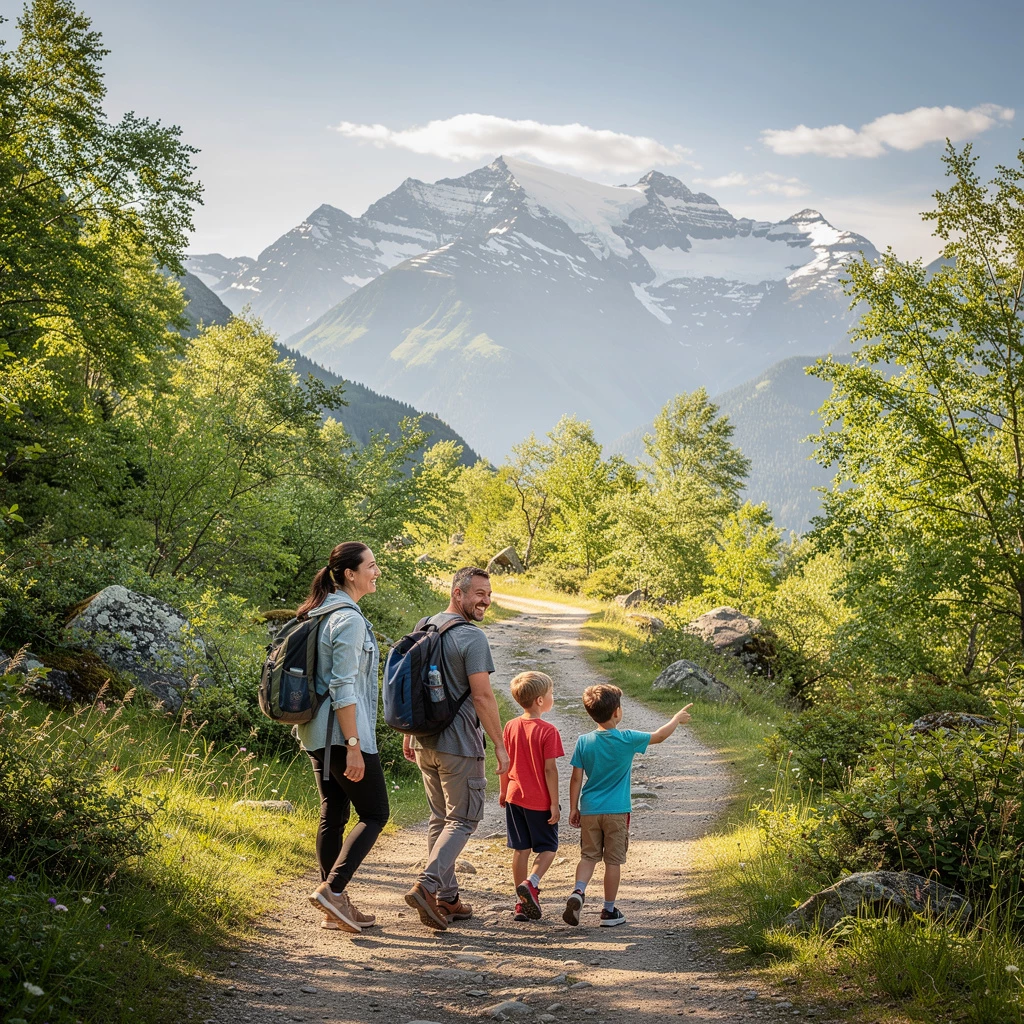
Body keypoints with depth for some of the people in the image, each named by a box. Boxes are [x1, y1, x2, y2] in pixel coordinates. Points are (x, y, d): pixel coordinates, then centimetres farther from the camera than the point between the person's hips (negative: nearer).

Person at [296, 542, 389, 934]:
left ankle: (336, 908, 14)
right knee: (375, 813, 0)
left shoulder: (319, 614, 13)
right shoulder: (348, 619, -16)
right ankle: (332, 889, -10)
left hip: (316, 732, 9)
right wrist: (353, 745, -21)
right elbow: (343, 688, -21)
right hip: (343, 732, -9)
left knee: (333, 815, 11)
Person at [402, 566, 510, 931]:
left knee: (440, 818, 15)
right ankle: (427, 884, -13)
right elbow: (482, 697, -18)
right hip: (459, 744, -8)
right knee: (462, 820, 1)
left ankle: (446, 899, 18)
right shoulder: (471, 637, -15)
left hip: (424, 742, 8)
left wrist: (409, 734, 22)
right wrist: (500, 746, -12)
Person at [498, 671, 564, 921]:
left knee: (520, 849, 10)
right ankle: (530, 884, -15)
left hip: (515, 797, 5)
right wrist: (554, 803, -10)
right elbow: (550, 769, -16)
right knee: (548, 848, 9)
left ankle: (523, 905, 13)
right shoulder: (548, 731, -15)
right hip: (539, 800, -5)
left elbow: (504, 763, 7)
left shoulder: (511, 727, 1)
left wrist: (503, 791, 21)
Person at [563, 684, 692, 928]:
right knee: (613, 861, 7)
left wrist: (573, 808, 9)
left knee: (588, 856, 12)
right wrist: (677, 718, 22)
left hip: (589, 810, 3)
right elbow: (659, 736, 5)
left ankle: (578, 891, -12)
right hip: (616, 811, -3)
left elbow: (576, 778, -1)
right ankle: (609, 911, 13)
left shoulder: (584, 742, -3)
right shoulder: (627, 739, -9)